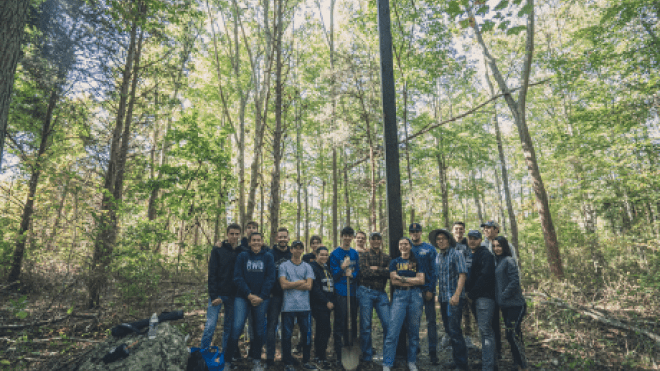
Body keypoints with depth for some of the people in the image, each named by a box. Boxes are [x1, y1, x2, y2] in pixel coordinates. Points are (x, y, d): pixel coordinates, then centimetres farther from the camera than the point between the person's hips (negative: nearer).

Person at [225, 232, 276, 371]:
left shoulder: (268, 257, 5)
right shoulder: (242, 256, 4)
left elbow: (270, 279, -1)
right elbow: (238, 278, -3)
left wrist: (261, 296, -11)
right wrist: (249, 295, -13)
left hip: (261, 299, 1)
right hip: (243, 298, -1)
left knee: (259, 330, 7)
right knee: (236, 328, -9)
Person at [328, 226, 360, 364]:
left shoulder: (355, 254, 10)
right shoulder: (335, 254, -4)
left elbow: (358, 270, 11)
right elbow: (334, 274, -7)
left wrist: (352, 274, -10)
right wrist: (342, 268, -27)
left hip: (353, 291, 5)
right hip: (340, 292, -4)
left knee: (353, 321, 12)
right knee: (340, 323, -2)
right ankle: (339, 355, 7)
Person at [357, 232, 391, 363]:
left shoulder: (386, 257, 13)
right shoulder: (363, 255, 3)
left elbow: (390, 273, -4)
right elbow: (364, 272, -13)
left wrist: (376, 269, -10)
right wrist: (383, 271, -8)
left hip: (381, 293, 3)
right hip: (366, 292, -3)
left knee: (387, 323, -1)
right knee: (365, 325, 4)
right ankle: (367, 357, 17)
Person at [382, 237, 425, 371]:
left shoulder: (417, 262, 12)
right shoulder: (394, 262, 11)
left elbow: (422, 280, -1)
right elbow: (393, 281, -1)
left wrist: (402, 278, -6)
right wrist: (413, 281, -4)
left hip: (415, 296, 1)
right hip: (399, 296, -1)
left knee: (414, 331, 6)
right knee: (392, 331, -8)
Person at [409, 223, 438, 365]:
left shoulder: (429, 249, 2)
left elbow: (433, 270, -3)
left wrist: (430, 289, -11)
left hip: (427, 290, -2)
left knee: (431, 321, 1)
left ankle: (433, 352, 9)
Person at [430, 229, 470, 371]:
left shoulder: (457, 254, -8)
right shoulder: (438, 257, 13)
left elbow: (462, 275, -15)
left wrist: (456, 295, -24)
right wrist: (439, 296, 14)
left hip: (454, 298, -7)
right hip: (443, 299, 7)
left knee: (454, 331, -7)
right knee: (449, 330, 14)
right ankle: (457, 359, 28)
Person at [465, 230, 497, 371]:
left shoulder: (486, 254, -8)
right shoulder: (470, 256, 18)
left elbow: (485, 276, -17)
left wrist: (471, 294, -13)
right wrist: (469, 293, 10)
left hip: (484, 297, -9)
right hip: (474, 298, 9)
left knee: (486, 331, -9)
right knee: (484, 331, 15)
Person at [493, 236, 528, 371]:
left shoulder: (508, 260, -12)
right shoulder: (498, 261, 13)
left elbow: (515, 281, -18)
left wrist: (502, 296, -15)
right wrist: (498, 298, 9)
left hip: (514, 304, -8)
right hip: (505, 305, 8)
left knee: (512, 334, -7)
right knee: (512, 335, 14)